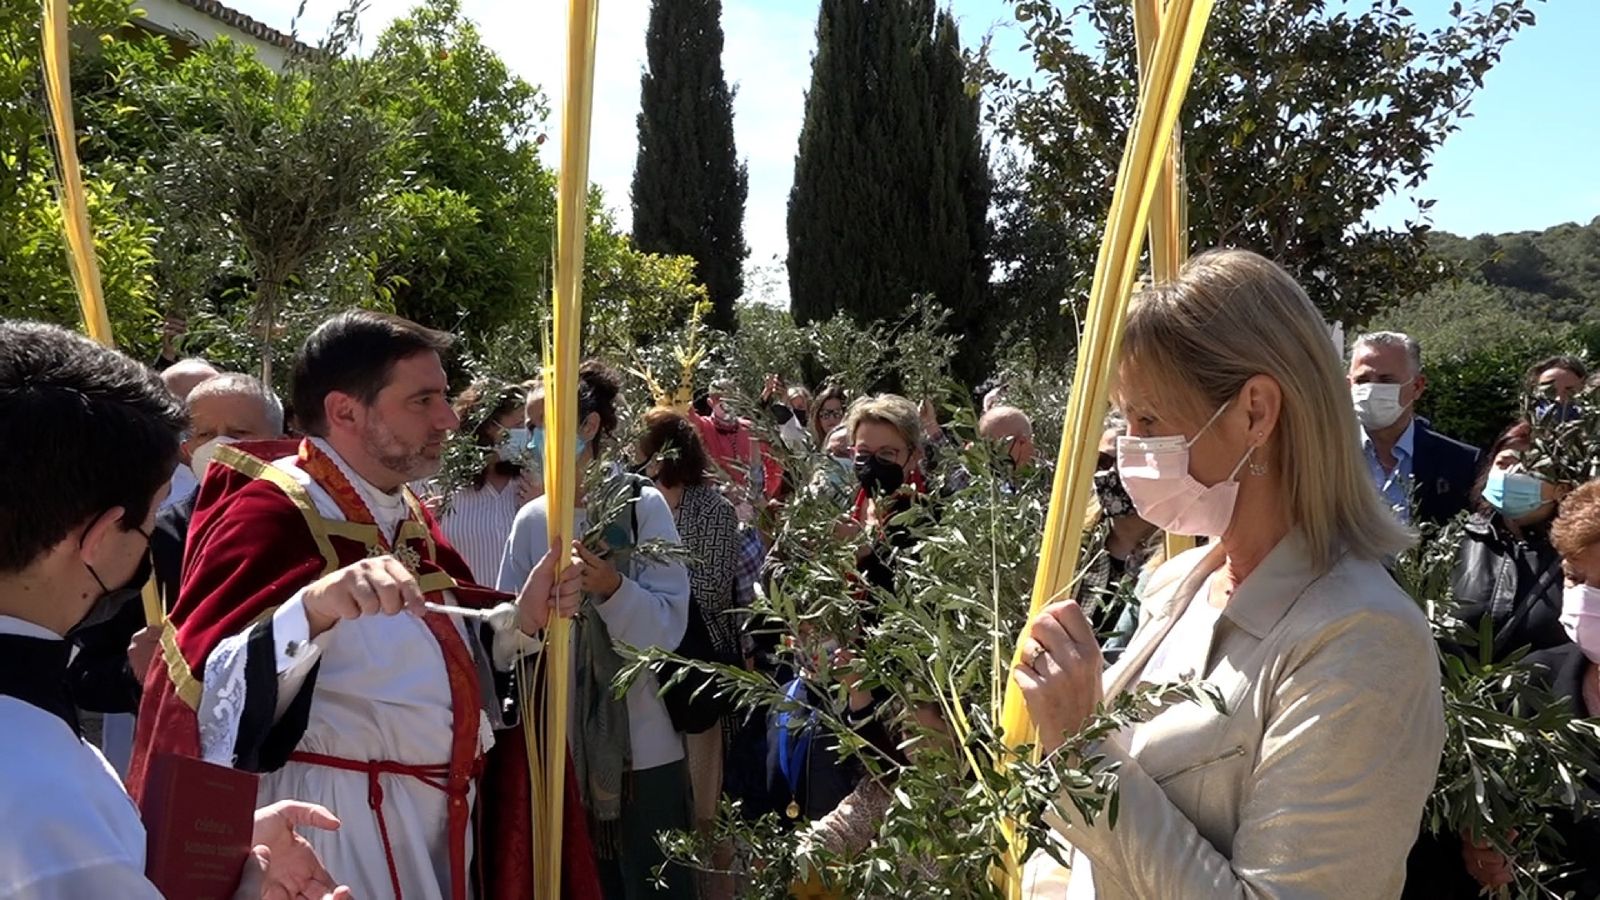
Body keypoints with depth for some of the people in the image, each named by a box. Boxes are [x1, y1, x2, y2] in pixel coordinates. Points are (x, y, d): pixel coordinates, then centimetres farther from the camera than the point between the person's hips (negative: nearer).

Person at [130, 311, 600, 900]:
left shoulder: (406, 514, 7)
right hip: (337, 829, -8)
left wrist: (521, 619, -3)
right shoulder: (272, 514, -16)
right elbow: (208, 698, -27)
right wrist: (314, 607, -42)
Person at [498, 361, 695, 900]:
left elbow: (668, 627, -13)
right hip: (557, 744, 4)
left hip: (641, 745, -3)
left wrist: (612, 587, -29)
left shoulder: (643, 505, -7)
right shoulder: (530, 520, 5)